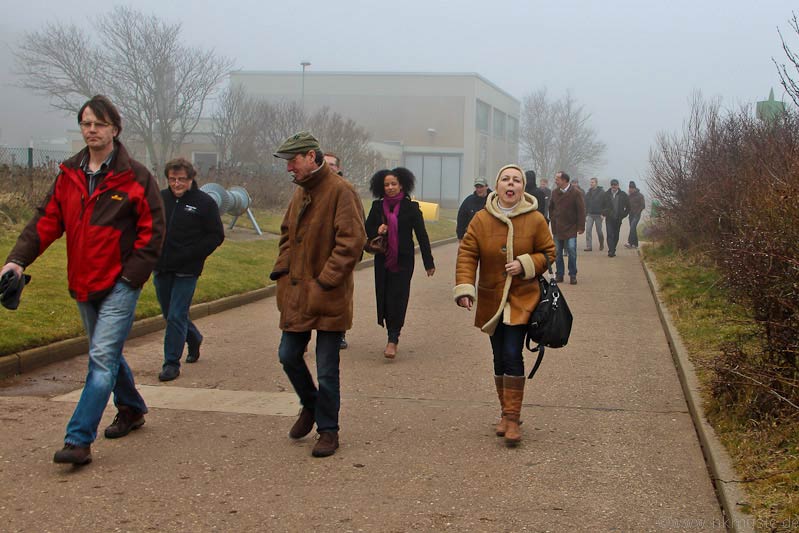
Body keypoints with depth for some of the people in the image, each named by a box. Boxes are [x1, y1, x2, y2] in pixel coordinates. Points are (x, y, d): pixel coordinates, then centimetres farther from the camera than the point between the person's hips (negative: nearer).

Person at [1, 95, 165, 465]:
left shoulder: (134, 176, -8)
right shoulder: (69, 175, 8)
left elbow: (153, 230, -7)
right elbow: (46, 221, 6)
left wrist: (133, 274, -13)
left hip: (120, 284, -6)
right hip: (83, 285, 6)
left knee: (102, 358, -12)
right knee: (106, 355, 19)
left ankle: (78, 440, -14)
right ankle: (132, 410, 39)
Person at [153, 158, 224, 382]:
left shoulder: (205, 202, -5)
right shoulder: (160, 199, 6)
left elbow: (216, 235, -4)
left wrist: (190, 255, -14)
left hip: (186, 271, -5)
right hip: (161, 268, 5)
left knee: (176, 317, -6)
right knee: (169, 314, 17)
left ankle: (171, 362, 4)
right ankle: (194, 338, 43)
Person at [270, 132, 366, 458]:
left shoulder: (340, 191, -14)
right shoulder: (300, 192, 12)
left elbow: (352, 241, -20)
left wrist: (325, 281, -20)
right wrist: (282, 268, 8)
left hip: (329, 297, -8)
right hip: (296, 293, 8)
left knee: (326, 370, 1)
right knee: (288, 356, 13)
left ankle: (328, 430, 17)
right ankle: (310, 406, 38)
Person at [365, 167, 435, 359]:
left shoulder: (411, 207, -2)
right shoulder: (377, 206, 6)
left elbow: (422, 235, 0)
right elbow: (367, 230, 13)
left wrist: (429, 262, -1)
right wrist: (377, 231, -11)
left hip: (403, 260, -3)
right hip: (383, 260, 3)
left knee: (398, 299, -8)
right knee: (384, 298, 5)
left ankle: (393, 339, -6)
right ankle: (392, 336, 18)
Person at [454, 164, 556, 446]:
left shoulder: (535, 219, -5)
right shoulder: (481, 219, -3)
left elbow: (548, 253, 4)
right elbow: (467, 253, -4)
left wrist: (525, 265, -15)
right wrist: (464, 288, -16)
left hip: (522, 298, -2)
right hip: (490, 299, 3)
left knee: (512, 355, -14)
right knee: (500, 359, 9)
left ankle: (512, 419, -9)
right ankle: (506, 414, 23)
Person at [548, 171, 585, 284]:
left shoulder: (576, 193, -8)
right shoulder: (555, 192, 5)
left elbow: (581, 210, -7)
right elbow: (551, 208, 16)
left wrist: (581, 227, -9)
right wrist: (552, 220, 8)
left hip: (571, 228, -4)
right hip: (557, 228, 4)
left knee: (571, 252, -5)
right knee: (557, 253, 7)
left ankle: (573, 275, 5)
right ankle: (559, 274, 15)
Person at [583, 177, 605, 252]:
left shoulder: (601, 192, -6)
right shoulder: (588, 192, 9)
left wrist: (602, 214, -16)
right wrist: (585, 215, 9)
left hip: (598, 214, -4)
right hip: (590, 214, 4)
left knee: (599, 231, 5)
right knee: (588, 230, -8)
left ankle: (601, 244, 28)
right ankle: (589, 246, -8)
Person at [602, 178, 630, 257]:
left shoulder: (623, 195, 2)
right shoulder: (606, 194, 1)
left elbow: (628, 207, 11)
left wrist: (623, 215, 5)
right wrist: (604, 213, 7)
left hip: (618, 219, 1)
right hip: (609, 218, -1)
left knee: (616, 236, 7)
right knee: (610, 235, -11)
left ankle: (612, 250, 18)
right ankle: (611, 251, -16)